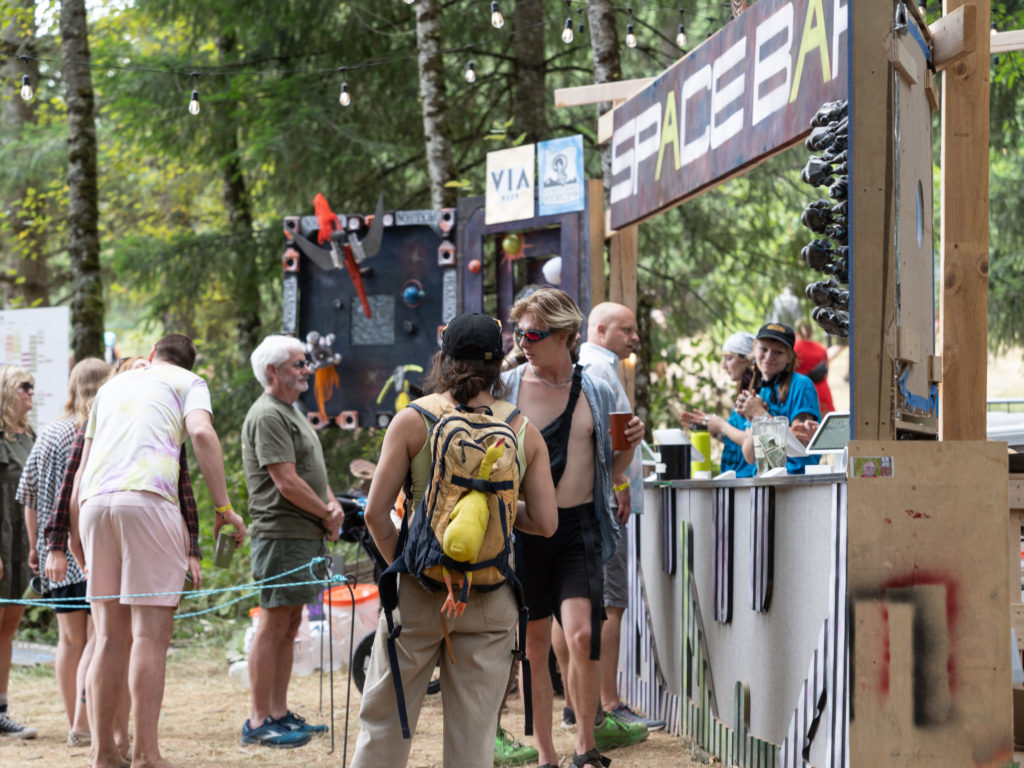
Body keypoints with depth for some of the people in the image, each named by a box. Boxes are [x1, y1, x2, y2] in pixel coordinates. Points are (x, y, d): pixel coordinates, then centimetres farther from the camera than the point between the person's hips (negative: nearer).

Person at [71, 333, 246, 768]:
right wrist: (224, 507, -5)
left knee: (109, 636, 9)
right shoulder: (188, 382, 16)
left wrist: (74, 537, 34)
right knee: (151, 634, -6)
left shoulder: (112, 386, 31)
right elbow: (201, 434, -5)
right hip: (147, 499, -5)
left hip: (94, 503, 5)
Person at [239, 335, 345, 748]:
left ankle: (279, 713, 17)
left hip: (308, 533, 10)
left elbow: (313, 470, 23)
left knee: (290, 624, 12)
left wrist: (332, 503, 3)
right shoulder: (268, 415, -13)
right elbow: (287, 483, -19)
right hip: (282, 532, -10)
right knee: (274, 623, -8)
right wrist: (326, 516, -8)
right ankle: (258, 721, -6)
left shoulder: (291, 412, 20)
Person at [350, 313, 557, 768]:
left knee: (383, 724, 9)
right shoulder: (524, 431, 1)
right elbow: (545, 522, -1)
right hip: (490, 600, 2)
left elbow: (376, 513, -7)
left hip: (419, 593, -2)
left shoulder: (413, 420, -4)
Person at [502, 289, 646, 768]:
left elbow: (610, 472, 15)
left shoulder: (597, 393, 7)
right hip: (522, 527, 0)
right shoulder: (505, 387, 2)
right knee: (534, 644, 4)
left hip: (579, 527, 0)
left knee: (582, 635, -14)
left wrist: (631, 445, -3)